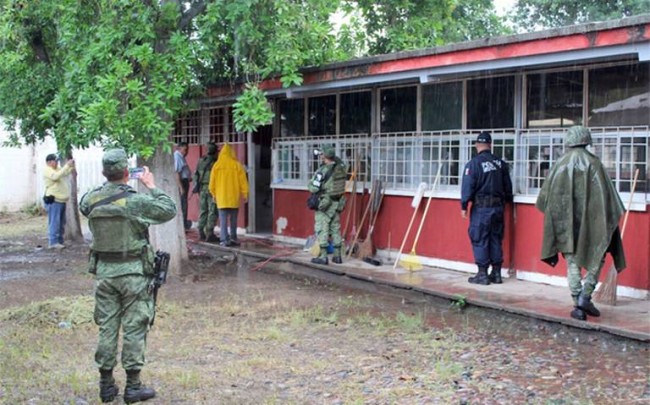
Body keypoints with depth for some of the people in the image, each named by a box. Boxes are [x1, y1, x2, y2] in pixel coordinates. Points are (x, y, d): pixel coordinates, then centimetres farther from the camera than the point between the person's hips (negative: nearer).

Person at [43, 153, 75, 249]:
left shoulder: (57, 169, 19)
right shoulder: (47, 170, -8)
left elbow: (67, 173, 24)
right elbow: (56, 176, -26)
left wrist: (72, 166, 5)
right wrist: (67, 165, -26)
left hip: (61, 200, 10)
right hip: (53, 200, -10)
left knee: (61, 223, 13)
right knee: (54, 222, -13)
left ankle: (59, 241, 19)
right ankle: (53, 242, -14)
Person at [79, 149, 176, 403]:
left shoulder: (92, 199, -2)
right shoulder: (136, 200, -16)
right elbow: (169, 211, -5)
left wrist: (107, 185, 17)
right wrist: (151, 186, 4)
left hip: (104, 272, 4)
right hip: (133, 272, -4)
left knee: (107, 327, 12)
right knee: (134, 329, 3)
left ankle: (106, 384, 18)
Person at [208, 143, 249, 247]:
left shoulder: (217, 165, -3)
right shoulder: (237, 165, -5)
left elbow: (212, 182, 3)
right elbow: (243, 181, -2)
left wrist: (214, 194, 16)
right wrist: (245, 195, 7)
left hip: (221, 197, 0)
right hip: (234, 197, 0)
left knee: (223, 220, 1)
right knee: (233, 219, 13)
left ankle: (224, 239, -5)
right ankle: (233, 238, 14)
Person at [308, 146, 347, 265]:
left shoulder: (323, 170, -19)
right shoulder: (341, 168, -2)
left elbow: (313, 188, -18)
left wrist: (311, 184, 4)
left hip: (324, 204, -6)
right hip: (337, 203, 6)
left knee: (322, 229, 0)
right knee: (335, 228, 13)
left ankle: (323, 257, 0)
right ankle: (337, 256, 17)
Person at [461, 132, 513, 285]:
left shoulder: (474, 163, -10)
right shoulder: (500, 163, 6)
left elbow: (468, 186, -12)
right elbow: (507, 186, 14)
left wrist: (464, 206, -6)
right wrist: (507, 200, 28)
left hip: (481, 207, -5)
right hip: (498, 206, 5)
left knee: (480, 240, 0)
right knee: (496, 239, 12)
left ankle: (482, 274, 0)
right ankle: (496, 273, 15)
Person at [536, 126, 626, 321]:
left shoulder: (560, 164, 0)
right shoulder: (593, 164, -6)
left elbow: (544, 197, 5)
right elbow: (607, 194, -7)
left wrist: (558, 214, 21)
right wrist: (612, 216, 3)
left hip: (565, 224, 2)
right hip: (591, 223, -2)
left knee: (572, 263, 8)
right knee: (596, 258, 13)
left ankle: (578, 305, 5)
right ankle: (585, 296, -1)